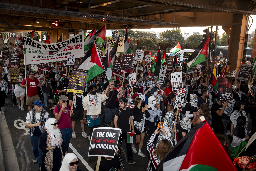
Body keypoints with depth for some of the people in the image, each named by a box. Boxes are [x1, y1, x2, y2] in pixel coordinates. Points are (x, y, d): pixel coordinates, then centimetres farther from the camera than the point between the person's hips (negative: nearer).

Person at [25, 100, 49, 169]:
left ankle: (40, 165, 17)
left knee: (41, 150, 0)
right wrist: (35, 124, -26)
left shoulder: (45, 113, -12)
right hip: (33, 134, 2)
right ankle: (36, 157, 57)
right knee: (34, 148, 25)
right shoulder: (30, 113, -10)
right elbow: (27, 125, -10)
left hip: (42, 134, -2)